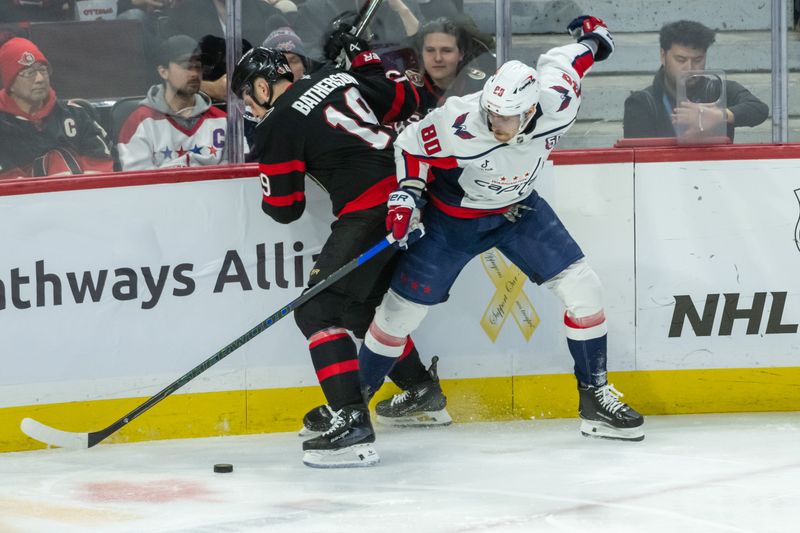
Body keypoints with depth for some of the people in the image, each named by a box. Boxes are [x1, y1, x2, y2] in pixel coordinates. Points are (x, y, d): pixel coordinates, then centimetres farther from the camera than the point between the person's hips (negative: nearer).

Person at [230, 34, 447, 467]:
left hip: (369, 215, -9)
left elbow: (285, 209, -2)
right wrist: (363, 56, 29)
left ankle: (351, 422, -23)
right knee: (360, 306, 25)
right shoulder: (338, 78, 14)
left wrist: (272, 179, 20)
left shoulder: (277, 127, -5)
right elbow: (405, 100, 19)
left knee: (317, 311, -9)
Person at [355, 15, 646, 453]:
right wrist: (406, 194, -27)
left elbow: (560, 60, -6)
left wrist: (591, 36, 14)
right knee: (402, 308, -2)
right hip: (452, 216, -3)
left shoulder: (559, 102, -27)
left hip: (518, 208, 3)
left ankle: (595, 397, 6)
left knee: (582, 289, -8)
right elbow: (411, 146, -16)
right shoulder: (460, 124, -36)